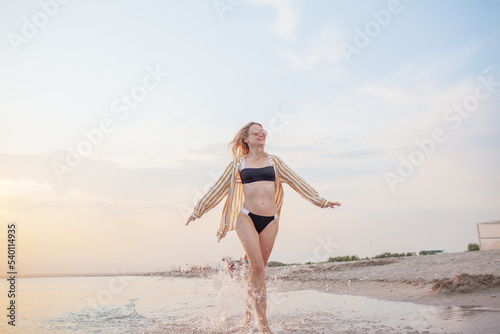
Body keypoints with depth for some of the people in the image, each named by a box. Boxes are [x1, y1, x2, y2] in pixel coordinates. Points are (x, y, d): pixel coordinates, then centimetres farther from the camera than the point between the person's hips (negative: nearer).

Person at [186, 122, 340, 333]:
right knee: (257, 266, -13)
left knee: (258, 268, 6)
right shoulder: (238, 164, 9)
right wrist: (198, 211, 16)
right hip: (247, 218, -2)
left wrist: (321, 201, 15)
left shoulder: (274, 161, 14)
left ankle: (249, 309, 28)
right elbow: (218, 189, 14)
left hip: (270, 220, 2)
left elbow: (296, 182, 16)